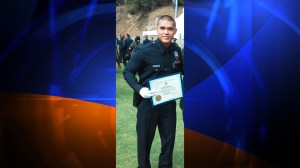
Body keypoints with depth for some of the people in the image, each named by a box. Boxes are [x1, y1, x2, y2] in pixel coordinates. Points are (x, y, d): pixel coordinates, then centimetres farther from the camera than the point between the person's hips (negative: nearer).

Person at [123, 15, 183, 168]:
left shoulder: (176, 51, -2)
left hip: (169, 103, 4)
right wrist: (139, 89, -24)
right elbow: (128, 72, -9)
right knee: (145, 140, 12)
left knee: (169, 139, 16)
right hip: (148, 103, -4)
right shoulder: (145, 51, -16)